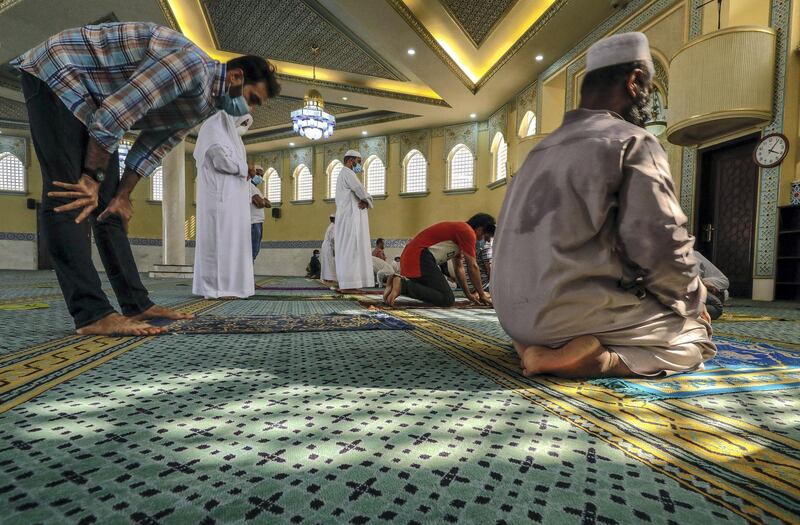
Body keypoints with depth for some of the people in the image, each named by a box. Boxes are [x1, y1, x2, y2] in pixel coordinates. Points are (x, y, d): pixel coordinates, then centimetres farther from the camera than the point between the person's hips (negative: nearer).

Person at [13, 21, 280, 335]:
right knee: (64, 198, -17)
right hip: (55, 72, -9)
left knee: (107, 205, 1)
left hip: (90, 101, 9)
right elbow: (112, 115, -28)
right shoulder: (192, 64, -26)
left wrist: (122, 197, 5)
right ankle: (93, 314, -20)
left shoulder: (206, 102, 5)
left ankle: (137, 305, 3)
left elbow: (152, 148, 8)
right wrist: (91, 180, -19)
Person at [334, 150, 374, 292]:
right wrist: (367, 201, 7)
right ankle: (348, 284, -13)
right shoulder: (347, 173, -7)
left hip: (351, 217, 10)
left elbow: (363, 195, 18)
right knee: (350, 249, -12)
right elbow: (362, 191, -14)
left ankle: (347, 283, 8)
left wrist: (365, 202, -4)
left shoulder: (345, 174, 25)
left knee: (350, 250, 8)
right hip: (350, 217, -10)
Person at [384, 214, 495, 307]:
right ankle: (403, 285, -19)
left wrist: (468, 294, 27)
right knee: (447, 300, -13)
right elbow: (472, 267, -3)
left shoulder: (460, 230, 27)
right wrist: (482, 294, 9)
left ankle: (403, 282, 7)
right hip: (420, 257, -10)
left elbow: (459, 267, 28)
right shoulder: (468, 231, -3)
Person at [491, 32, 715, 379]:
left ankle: (549, 346, 6)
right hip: (573, 310, -8)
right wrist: (692, 303, 9)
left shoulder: (546, 146, 18)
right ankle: (590, 359, -11)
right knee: (697, 340, 14)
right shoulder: (633, 142, -5)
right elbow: (663, 248, -12)